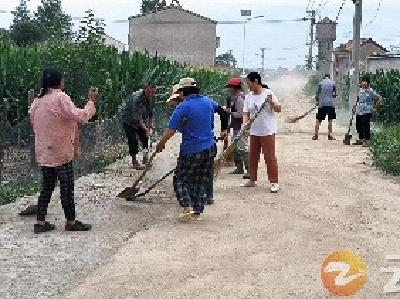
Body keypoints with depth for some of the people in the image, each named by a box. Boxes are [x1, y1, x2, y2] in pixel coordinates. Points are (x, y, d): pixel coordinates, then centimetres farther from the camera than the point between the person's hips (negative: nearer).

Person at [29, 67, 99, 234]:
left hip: (43, 152, 7)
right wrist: (91, 101, -12)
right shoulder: (60, 97, -15)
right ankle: (71, 222, 10)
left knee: (47, 187, 13)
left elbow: (34, 123, 15)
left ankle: (40, 222, 14)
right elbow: (80, 116, -22)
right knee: (67, 187, 2)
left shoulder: (37, 101, 8)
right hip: (61, 152, -7)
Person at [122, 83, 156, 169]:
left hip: (141, 121, 7)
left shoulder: (151, 100, -10)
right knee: (133, 141, -10)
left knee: (145, 139, 5)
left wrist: (150, 126, -7)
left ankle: (146, 159, 19)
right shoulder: (137, 100, -35)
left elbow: (150, 114, 3)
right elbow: (137, 118, -38)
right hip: (129, 122, -7)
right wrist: (145, 129, -43)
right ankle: (135, 163, 1)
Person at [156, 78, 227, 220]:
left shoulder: (183, 107, -14)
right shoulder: (208, 102, 5)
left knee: (181, 179, 8)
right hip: (209, 149, 6)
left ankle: (187, 208, -6)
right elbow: (220, 109, 26)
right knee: (203, 181, 13)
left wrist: (160, 145, -3)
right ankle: (197, 212, 15)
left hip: (191, 151, -6)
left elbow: (170, 130, -16)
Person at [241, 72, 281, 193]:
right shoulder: (248, 96, 6)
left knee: (270, 156, -5)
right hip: (254, 131, 6)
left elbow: (279, 109, -7)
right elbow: (246, 113, 5)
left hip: (268, 130, -6)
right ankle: (252, 180, 25)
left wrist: (271, 103, -25)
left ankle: (274, 182, 1)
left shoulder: (268, 93, -9)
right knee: (253, 156, 12)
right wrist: (244, 125, -11)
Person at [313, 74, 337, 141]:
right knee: (330, 120, 6)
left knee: (318, 120, 5)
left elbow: (317, 93, 3)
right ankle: (330, 135, 5)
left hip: (322, 104, 0)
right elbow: (334, 94, 5)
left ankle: (316, 135, 4)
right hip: (331, 104, 0)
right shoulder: (333, 83, 2)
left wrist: (317, 101, 17)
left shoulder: (320, 83, 3)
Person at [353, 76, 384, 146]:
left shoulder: (371, 91, -6)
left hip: (367, 112, -6)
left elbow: (380, 99, -6)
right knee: (359, 127, 12)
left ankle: (367, 140, 2)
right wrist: (354, 108, 13)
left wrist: (375, 107, -4)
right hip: (359, 112, 6)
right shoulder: (359, 91, 11)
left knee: (366, 127, -6)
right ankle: (360, 140, 25)